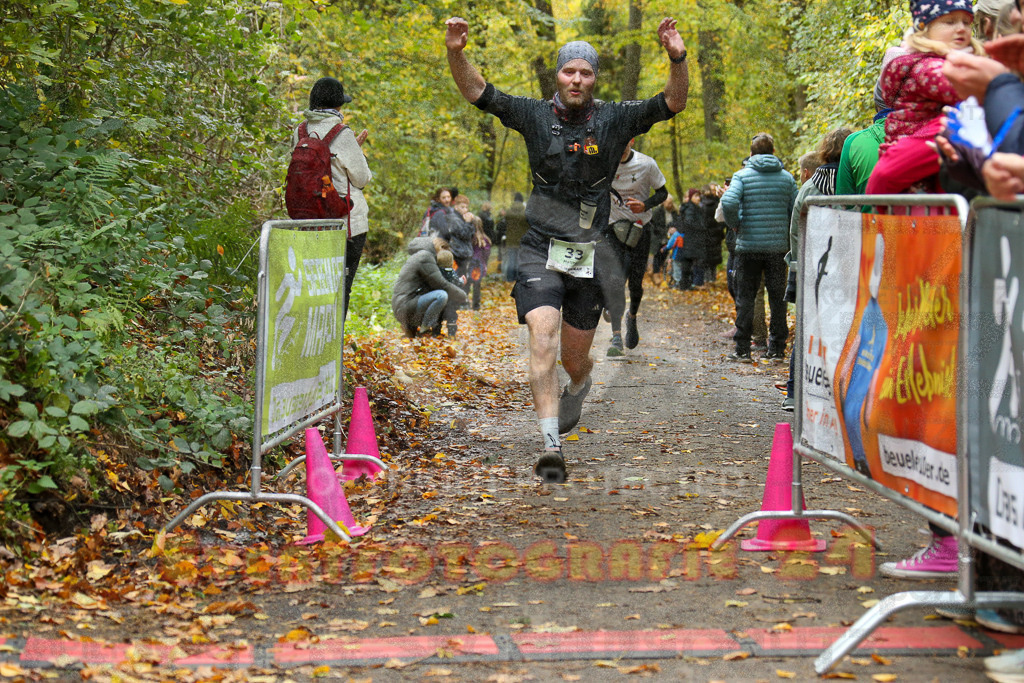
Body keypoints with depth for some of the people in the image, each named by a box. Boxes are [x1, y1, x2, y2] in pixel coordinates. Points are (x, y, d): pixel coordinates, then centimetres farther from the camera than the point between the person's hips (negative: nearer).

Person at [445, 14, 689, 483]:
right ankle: (551, 448, -21)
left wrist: (677, 58, -24)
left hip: (589, 255, 1)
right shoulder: (536, 116, 1)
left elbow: (674, 102, -6)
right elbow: (477, 93, -2)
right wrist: (456, 53, -20)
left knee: (575, 358, 12)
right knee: (543, 343, -18)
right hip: (541, 249, -1)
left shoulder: (614, 120, 1)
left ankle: (578, 389, 51)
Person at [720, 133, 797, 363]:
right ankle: (776, 348, 10)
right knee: (777, 296, 8)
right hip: (778, 246, 2)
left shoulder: (742, 175, -3)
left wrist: (735, 224, -2)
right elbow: (797, 212, 2)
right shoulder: (786, 177, 5)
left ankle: (742, 349, 3)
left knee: (745, 296, 4)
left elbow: (729, 202, -18)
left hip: (749, 246, -2)